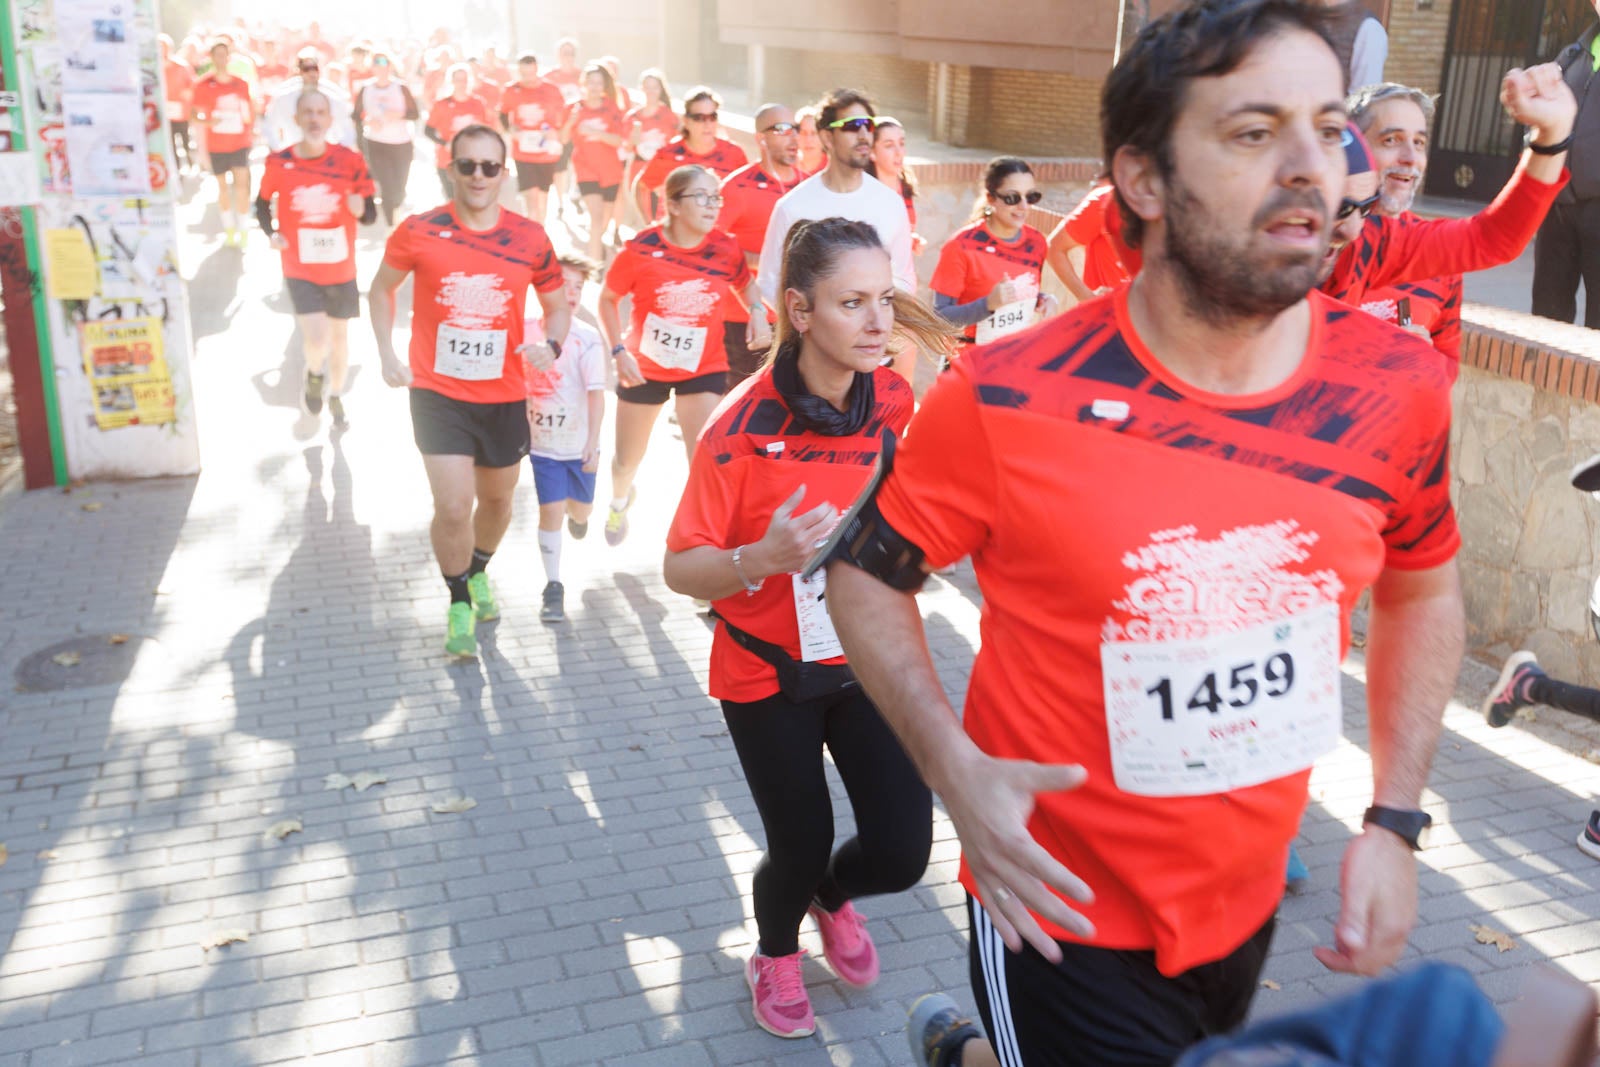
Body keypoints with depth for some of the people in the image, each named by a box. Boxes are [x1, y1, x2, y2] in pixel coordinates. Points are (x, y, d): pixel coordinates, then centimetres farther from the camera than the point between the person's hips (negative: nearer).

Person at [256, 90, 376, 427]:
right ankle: (314, 375, 22)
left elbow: (370, 214, -6)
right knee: (316, 340, -14)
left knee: (339, 335, 16)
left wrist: (360, 208, -29)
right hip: (300, 270, -1)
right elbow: (262, 203, 9)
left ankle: (335, 395, 40)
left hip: (341, 269, 1)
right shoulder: (279, 163, -9)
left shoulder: (349, 161, -11)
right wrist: (271, 234, -7)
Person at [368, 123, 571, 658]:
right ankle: (459, 605, 14)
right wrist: (387, 355, -2)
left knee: (497, 499, 19)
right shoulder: (418, 232, -9)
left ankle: (478, 574, 49)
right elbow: (381, 288, 8)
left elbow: (558, 303, 7)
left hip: (505, 397, 3)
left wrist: (551, 345, -14)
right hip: (438, 394, -2)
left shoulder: (530, 238, -6)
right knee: (453, 507, -10)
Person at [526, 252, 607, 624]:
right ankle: (553, 587, 6)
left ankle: (574, 514, 53)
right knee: (551, 510, -3)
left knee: (580, 509, 14)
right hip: (543, 441, 0)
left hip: (580, 443, 0)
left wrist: (593, 443, -22)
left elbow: (596, 394, -17)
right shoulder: (527, 332, -6)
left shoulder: (587, 338, -13)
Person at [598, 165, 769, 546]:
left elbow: (744, 282, 9)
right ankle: (619, 500, 55)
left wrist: (757, 311, -12)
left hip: (704, 368, 0)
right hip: (643, 368, 0)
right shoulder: (641, 248, -18)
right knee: (627, 460, 19)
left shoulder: (726, 249, -11)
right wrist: (618, 351, -14)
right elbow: (608, 299, -4)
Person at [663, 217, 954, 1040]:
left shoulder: (899, 404, -8)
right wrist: (762, 558, -37)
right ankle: (775, 953, 45)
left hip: (872, 660, 3)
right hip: (769, 674, -3)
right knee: (800, 848, 7)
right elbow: (680, 568, -19)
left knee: (901, 853, -1)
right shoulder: (743, 426, -21)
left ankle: (834, 897, 38)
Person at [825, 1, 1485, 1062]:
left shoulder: (1397, 387, -10)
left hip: (1249, 900, 5)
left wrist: (1395, 818, 1)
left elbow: (1422, 587, 7)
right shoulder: (1006, 401, -21)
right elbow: (867, 574, -7)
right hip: (1066, 911, -5)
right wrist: (953, 764, -20)